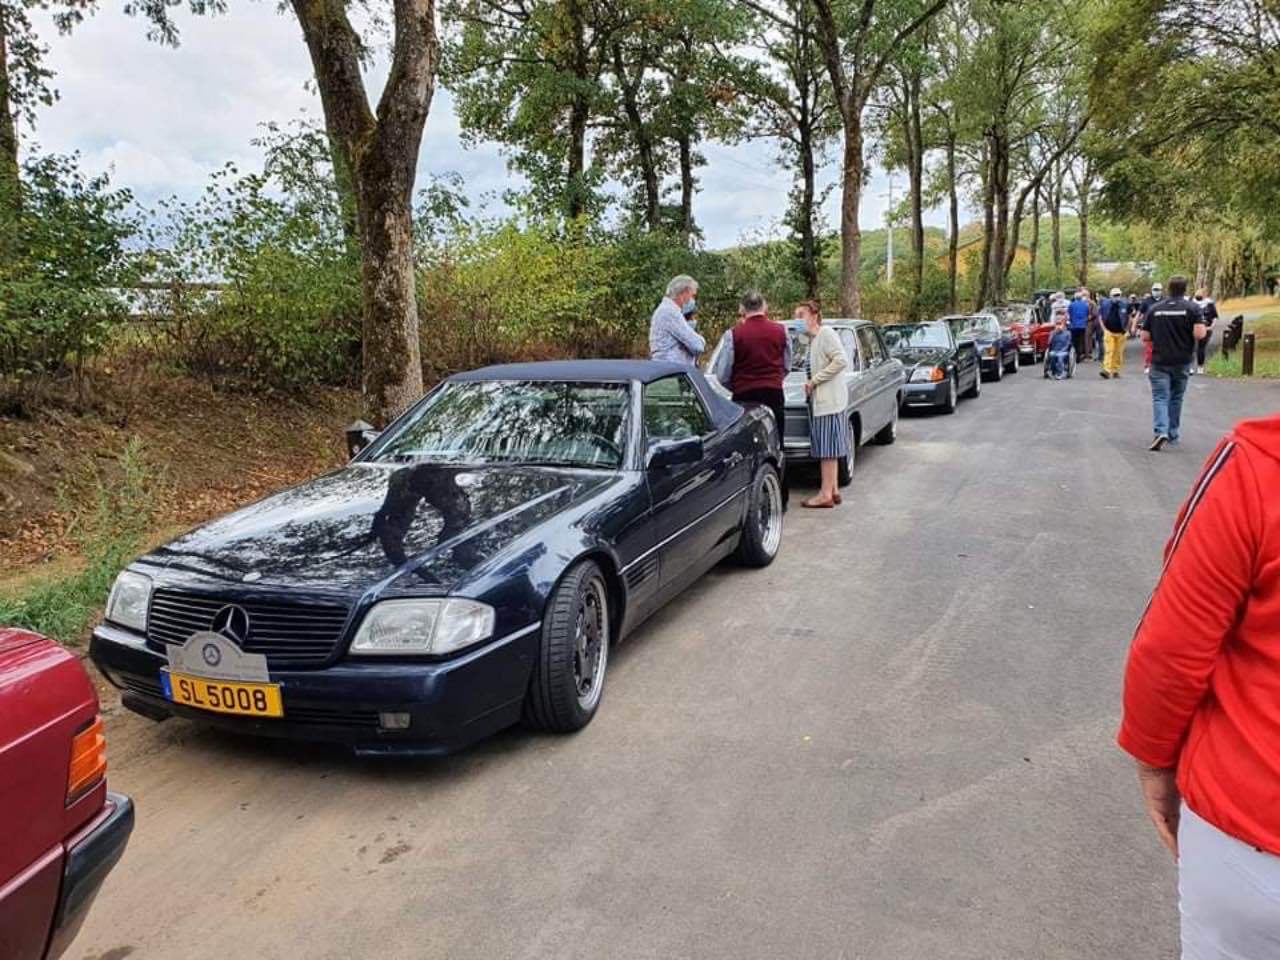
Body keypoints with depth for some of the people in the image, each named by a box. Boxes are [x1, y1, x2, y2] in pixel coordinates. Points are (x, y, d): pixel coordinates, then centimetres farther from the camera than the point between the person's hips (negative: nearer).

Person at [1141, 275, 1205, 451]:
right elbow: (1199, 334, -14)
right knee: (1176, 397, 15)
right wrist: (1203, 328, 8)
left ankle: (1161, 431, -24)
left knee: (1160, 397, -3)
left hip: (1159, 361, -1)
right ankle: (1173, 433, 24)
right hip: (1182, 361, 1)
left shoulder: (1154, 308, 0)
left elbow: (1145, 336, -1)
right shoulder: (1192, 308, -5)